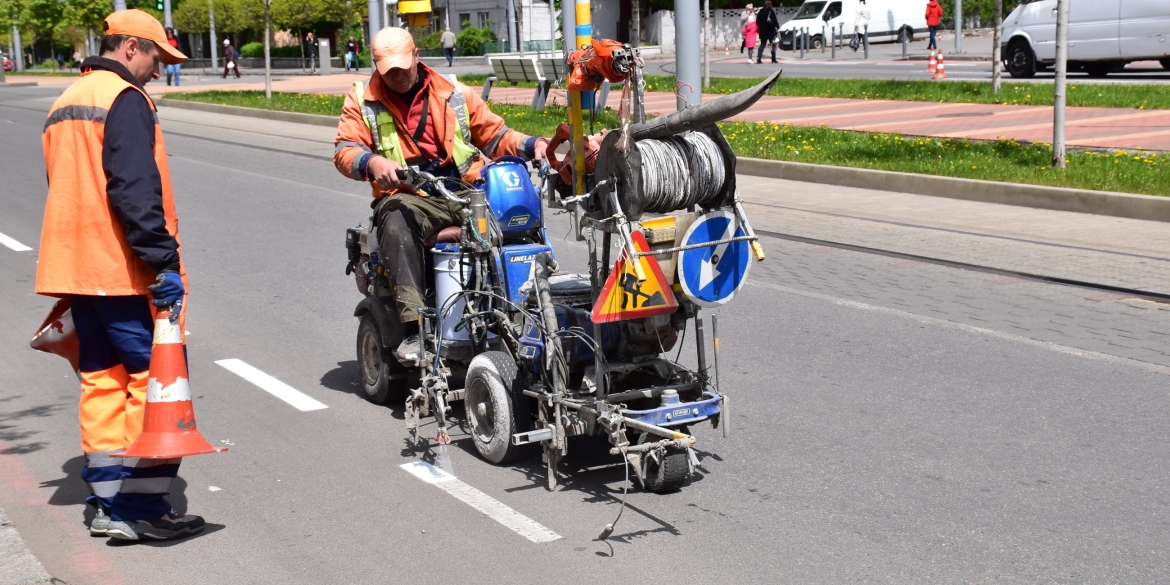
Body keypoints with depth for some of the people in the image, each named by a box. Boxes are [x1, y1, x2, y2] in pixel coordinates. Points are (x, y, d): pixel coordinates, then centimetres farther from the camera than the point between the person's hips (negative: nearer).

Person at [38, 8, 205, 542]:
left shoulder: (65, 103, 20)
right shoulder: (125, 99, -11)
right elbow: (134, 189, -21)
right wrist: (164, 260, -22)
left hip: (76, 270, 9)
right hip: (125, 272, -9)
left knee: (103, 380, 12)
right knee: (154, 378, -4)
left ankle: (108, 505, 15)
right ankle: (143, 508, -3)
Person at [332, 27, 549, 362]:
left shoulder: (454, 94, 16)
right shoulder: (362, 100, 12)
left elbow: (494, 135, 19)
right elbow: (344, 151, 2)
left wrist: (532, 145, 0)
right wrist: (373, 162, -21)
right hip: (408, 197, -2)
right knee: (396, 224, -37)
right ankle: (414, 327, -42)